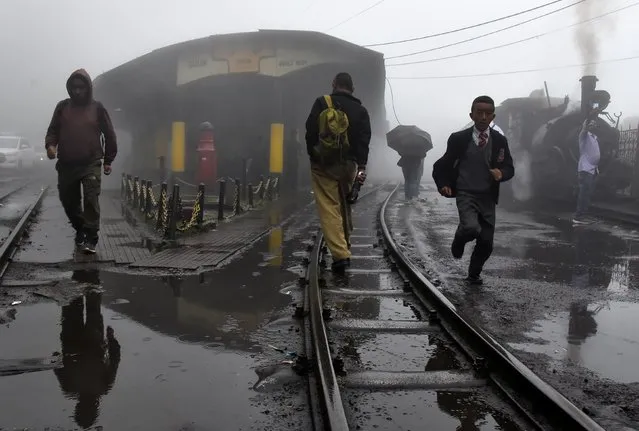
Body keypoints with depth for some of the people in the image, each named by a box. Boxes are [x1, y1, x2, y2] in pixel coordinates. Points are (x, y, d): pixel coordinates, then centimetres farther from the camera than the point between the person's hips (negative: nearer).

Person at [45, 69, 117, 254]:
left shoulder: (97, 108, 2)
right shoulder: (62, 107, 7)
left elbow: (109, 135, 7)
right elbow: (53, 130, 11)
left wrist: (108, 160, 6)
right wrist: (50, 144, -11)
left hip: (91, 164, -3)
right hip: (66, 164, 3)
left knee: (91, 199, -16)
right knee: (68, 201, 12)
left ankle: (91, 238, -12)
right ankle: (80, 228, 35)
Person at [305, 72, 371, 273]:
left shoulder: (321, 103, 0)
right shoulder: (360, 110, 6)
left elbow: (310, 132, -2)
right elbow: (364, 141, -4)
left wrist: (312, 155, 8)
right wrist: (361, 167, -8)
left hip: (322, 165, -3)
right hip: (348, 165, 3)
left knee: (329, 209, -5)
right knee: (344, 205, 20)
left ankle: (341, 254, -15)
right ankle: (345, 245, 33)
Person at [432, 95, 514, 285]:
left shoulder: (500, 141, 3)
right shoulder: (459, 139, -2)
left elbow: (509, 168, 6)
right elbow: (442, 166, 7)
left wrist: (501, 173, -17)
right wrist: (443, 184, -10)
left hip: (488, 197, 3)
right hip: (466, 194, -3)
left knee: (486, 242, 4)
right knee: (471, 228, -28)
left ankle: (474, 274, 31)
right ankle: (459, 240, 9)